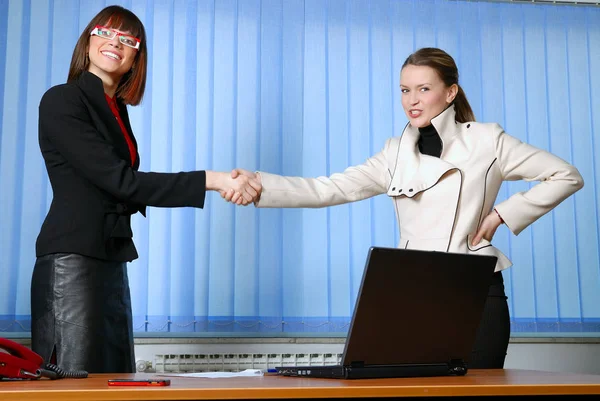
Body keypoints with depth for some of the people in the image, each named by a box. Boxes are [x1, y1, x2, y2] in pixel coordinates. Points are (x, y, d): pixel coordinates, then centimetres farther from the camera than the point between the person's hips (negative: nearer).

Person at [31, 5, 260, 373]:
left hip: (111, 260, 8)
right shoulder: (62, 101, -9)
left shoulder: (116, 108, 14)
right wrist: (212, 180, -21)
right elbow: (119, 180, -18)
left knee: (115, 377, 9)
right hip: (71, 260, -8)